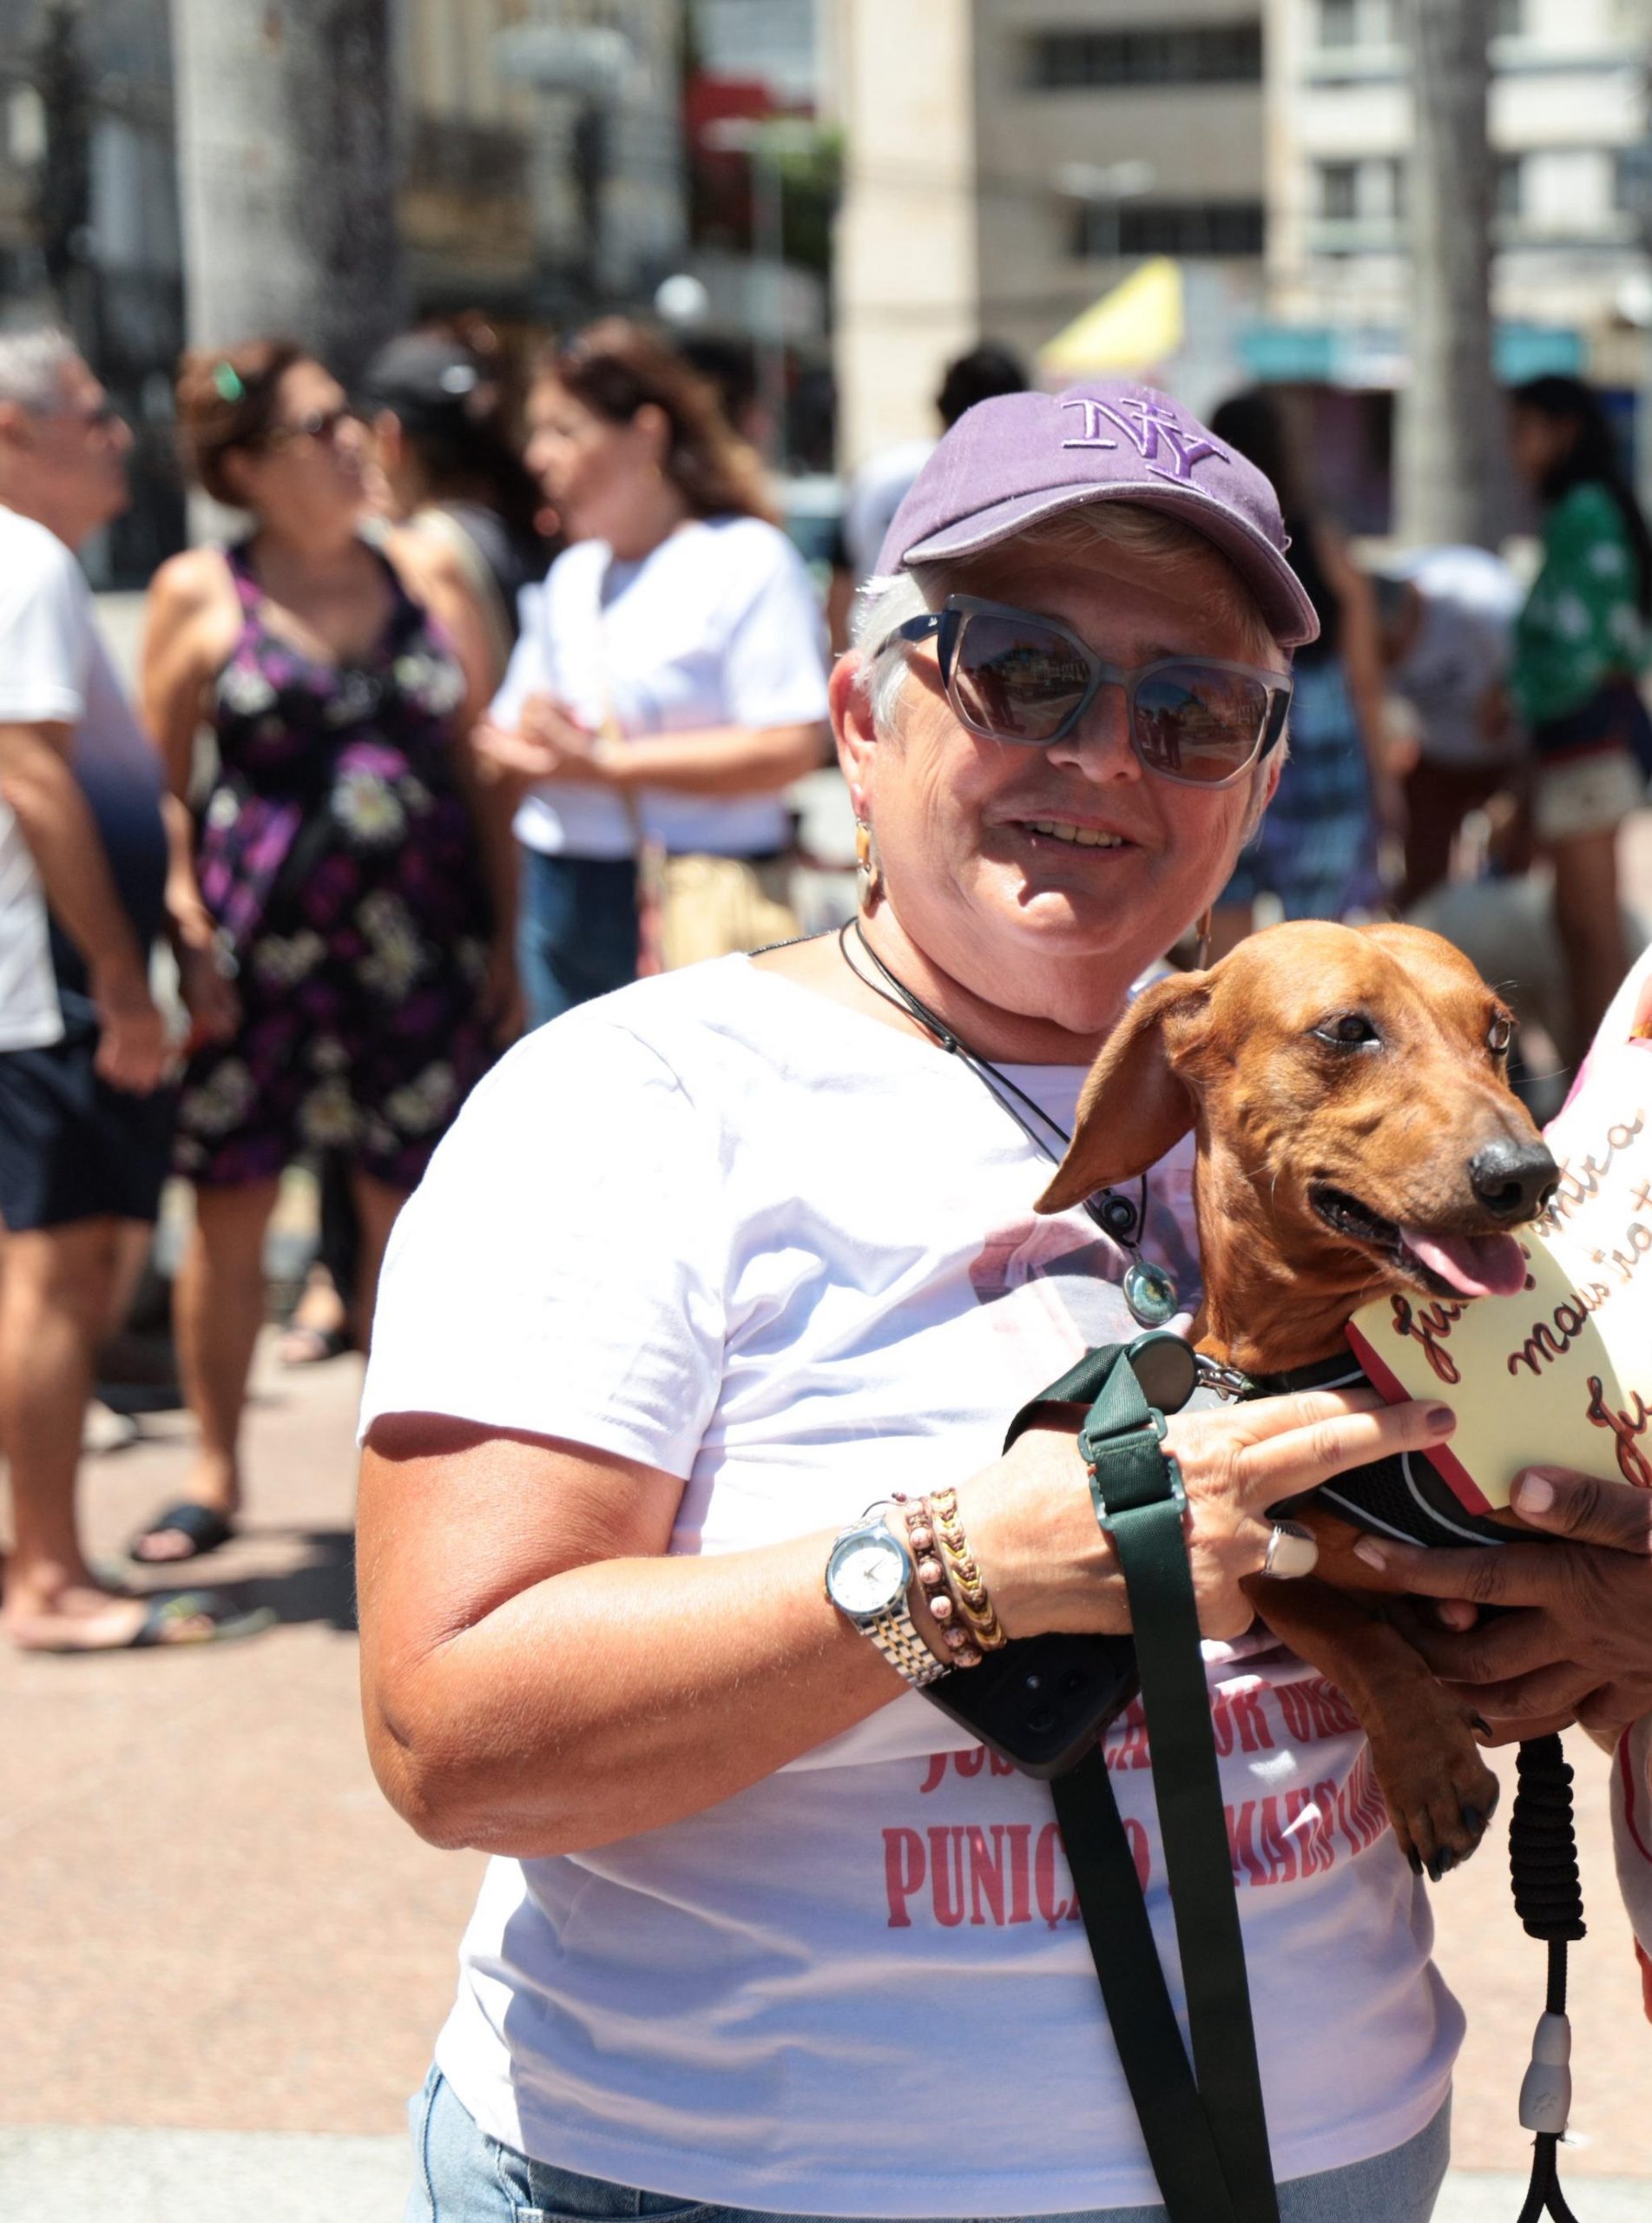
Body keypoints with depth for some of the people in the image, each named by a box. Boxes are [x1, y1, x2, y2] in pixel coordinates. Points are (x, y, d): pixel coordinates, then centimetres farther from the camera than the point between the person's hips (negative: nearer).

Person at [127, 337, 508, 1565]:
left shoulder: (418, 576, 8)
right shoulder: (199, 594, 0)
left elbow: (478, 766, 11)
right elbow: (158, 781, 2)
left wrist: (503, 934, 6)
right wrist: (187, 930, -9)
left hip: (417, 946, 2)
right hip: (260, 945, -2)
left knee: (413, 1212, 4)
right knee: (230, 1211, 5)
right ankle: (216, 1472, 20)